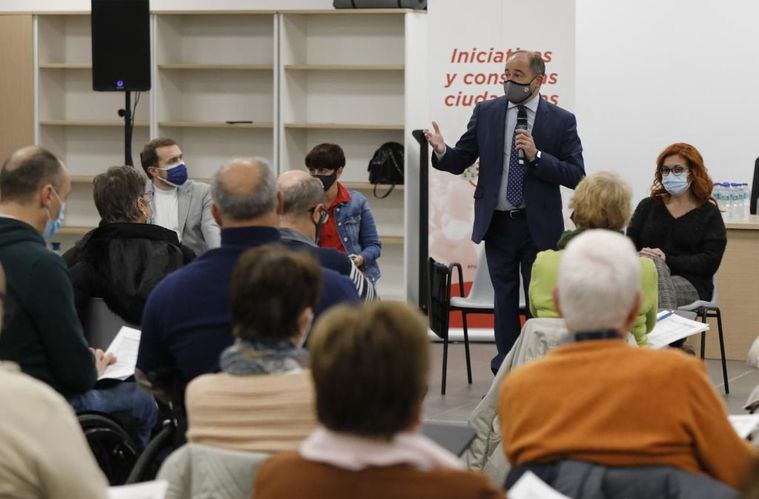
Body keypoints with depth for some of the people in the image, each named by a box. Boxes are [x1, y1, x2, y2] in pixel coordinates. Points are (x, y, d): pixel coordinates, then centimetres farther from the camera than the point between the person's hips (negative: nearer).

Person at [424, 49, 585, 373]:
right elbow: (460, 161, 3)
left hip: (539, 226, -2)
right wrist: (442, 151, -19)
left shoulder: (561, 121, -3)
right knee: (504, 298, 10)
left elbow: (576, 175, -8)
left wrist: (537, 156, -19)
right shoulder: (486, 112, 3)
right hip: (497, 223, 2)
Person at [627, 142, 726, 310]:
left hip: (690, 284, -2)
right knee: (653, 264, -35)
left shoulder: (709, 213, 12)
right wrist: (640, 256, -15)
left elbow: (710, 261, -1)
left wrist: (668, 260, -14)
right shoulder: (648, 206, 22)